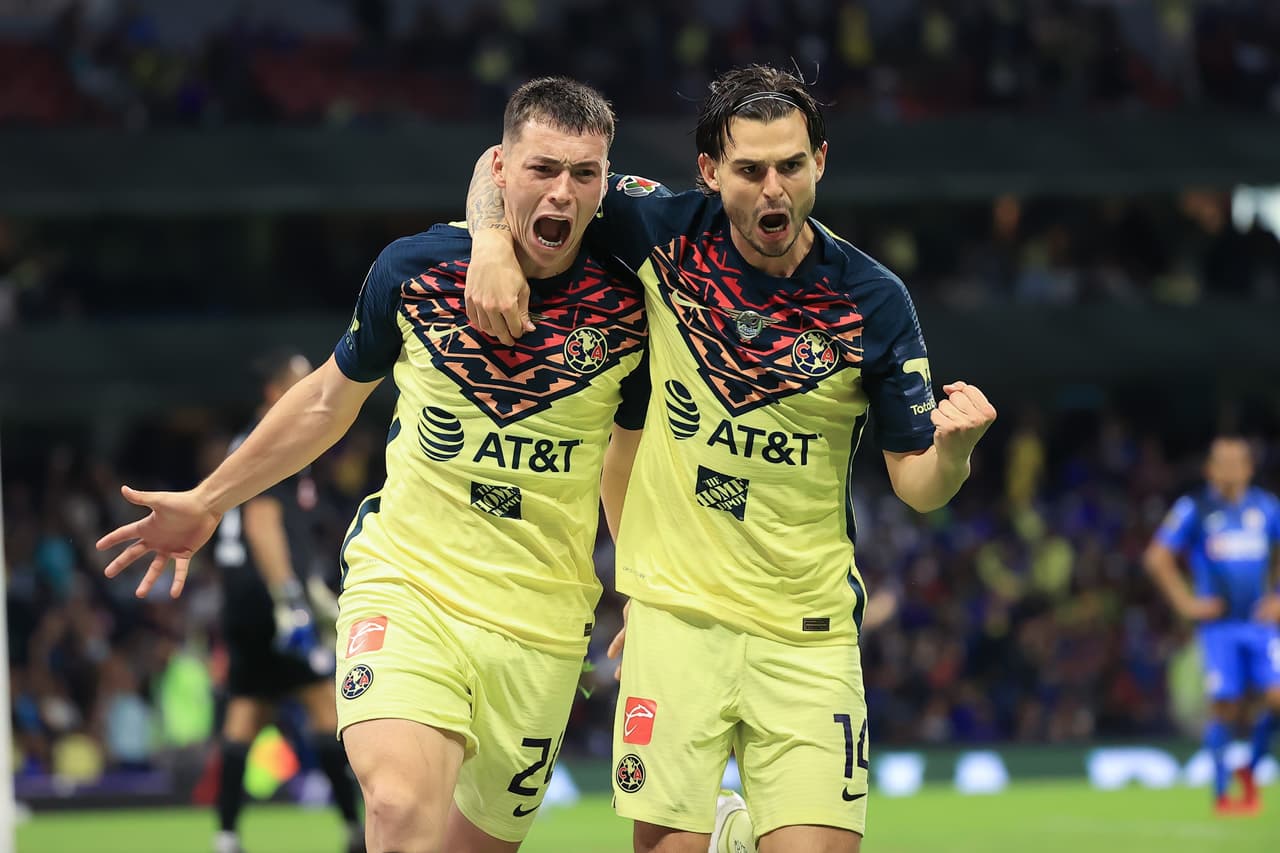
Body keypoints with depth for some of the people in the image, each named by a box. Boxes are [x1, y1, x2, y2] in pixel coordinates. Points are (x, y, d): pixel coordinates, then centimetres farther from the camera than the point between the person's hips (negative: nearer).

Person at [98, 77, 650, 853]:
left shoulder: (630, 305, -5)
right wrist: (207, 501, 19)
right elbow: (330, 399, 13)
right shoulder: (413, 269, -5)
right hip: (405, 582, -1)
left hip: (542, 623, 1)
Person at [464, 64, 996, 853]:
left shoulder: (872, 301, -6)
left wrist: (955, 446, -23)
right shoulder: (668, 233, -5)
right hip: (676, 606, 0)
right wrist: (494, 244, -14)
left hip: (808, 631, 0)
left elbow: (919, 485, -1)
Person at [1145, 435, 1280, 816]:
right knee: (1224, 706, -7)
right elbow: (1157, 557, 2)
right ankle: (1221, 792, 4)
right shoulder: (1194, 509, 0)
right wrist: (1187, 603, -3)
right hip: (1220, 624, -3)